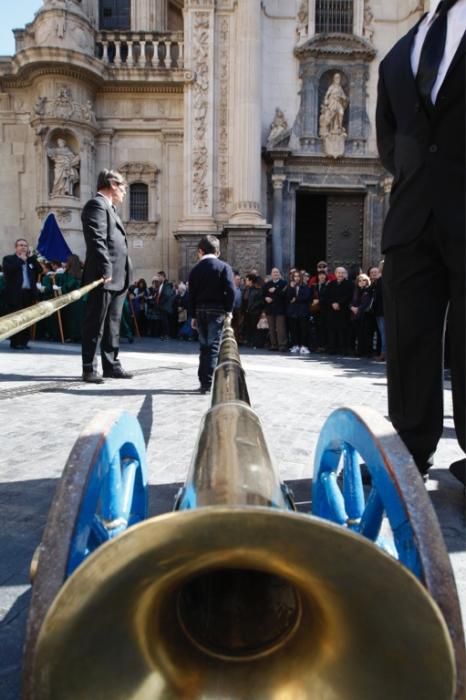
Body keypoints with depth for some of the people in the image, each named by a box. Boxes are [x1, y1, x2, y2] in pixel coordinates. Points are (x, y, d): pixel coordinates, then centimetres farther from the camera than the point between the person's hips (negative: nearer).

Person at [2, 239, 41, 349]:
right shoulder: (8, 259, 5)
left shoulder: (31, 260, 19)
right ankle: (15, 343, 0)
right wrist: (21, 260, -9)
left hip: (29, 293, 4)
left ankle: (23, 342, 11)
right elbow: (9, 271, -15)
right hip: (15, 294, -4)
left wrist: (31, 257, 0)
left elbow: (40, 270, 3)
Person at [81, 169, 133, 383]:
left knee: (112, 325, 12)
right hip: (104, 277, -10)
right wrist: (106, 270, -24)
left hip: (116, 279, 10)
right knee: (95, 325, -4)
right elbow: (97, 240, -17)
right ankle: (89, 368, 3)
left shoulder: (108, 207, 24)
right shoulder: (96, 204, -6)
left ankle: (111, 365, 19)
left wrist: (123, 276, 17)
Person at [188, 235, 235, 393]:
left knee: (204, 346, 13)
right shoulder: (224, 267, -2)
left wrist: (193, 316, 11)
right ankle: (207, 383, -8)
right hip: (217, 311, -3)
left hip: (200, 311, 4)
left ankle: (203, 381, 17)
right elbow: (230, 291, -11)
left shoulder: (195, 269, 7)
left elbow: (191, 294, 6)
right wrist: (229, 311, -3)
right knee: (213, 347, -3)